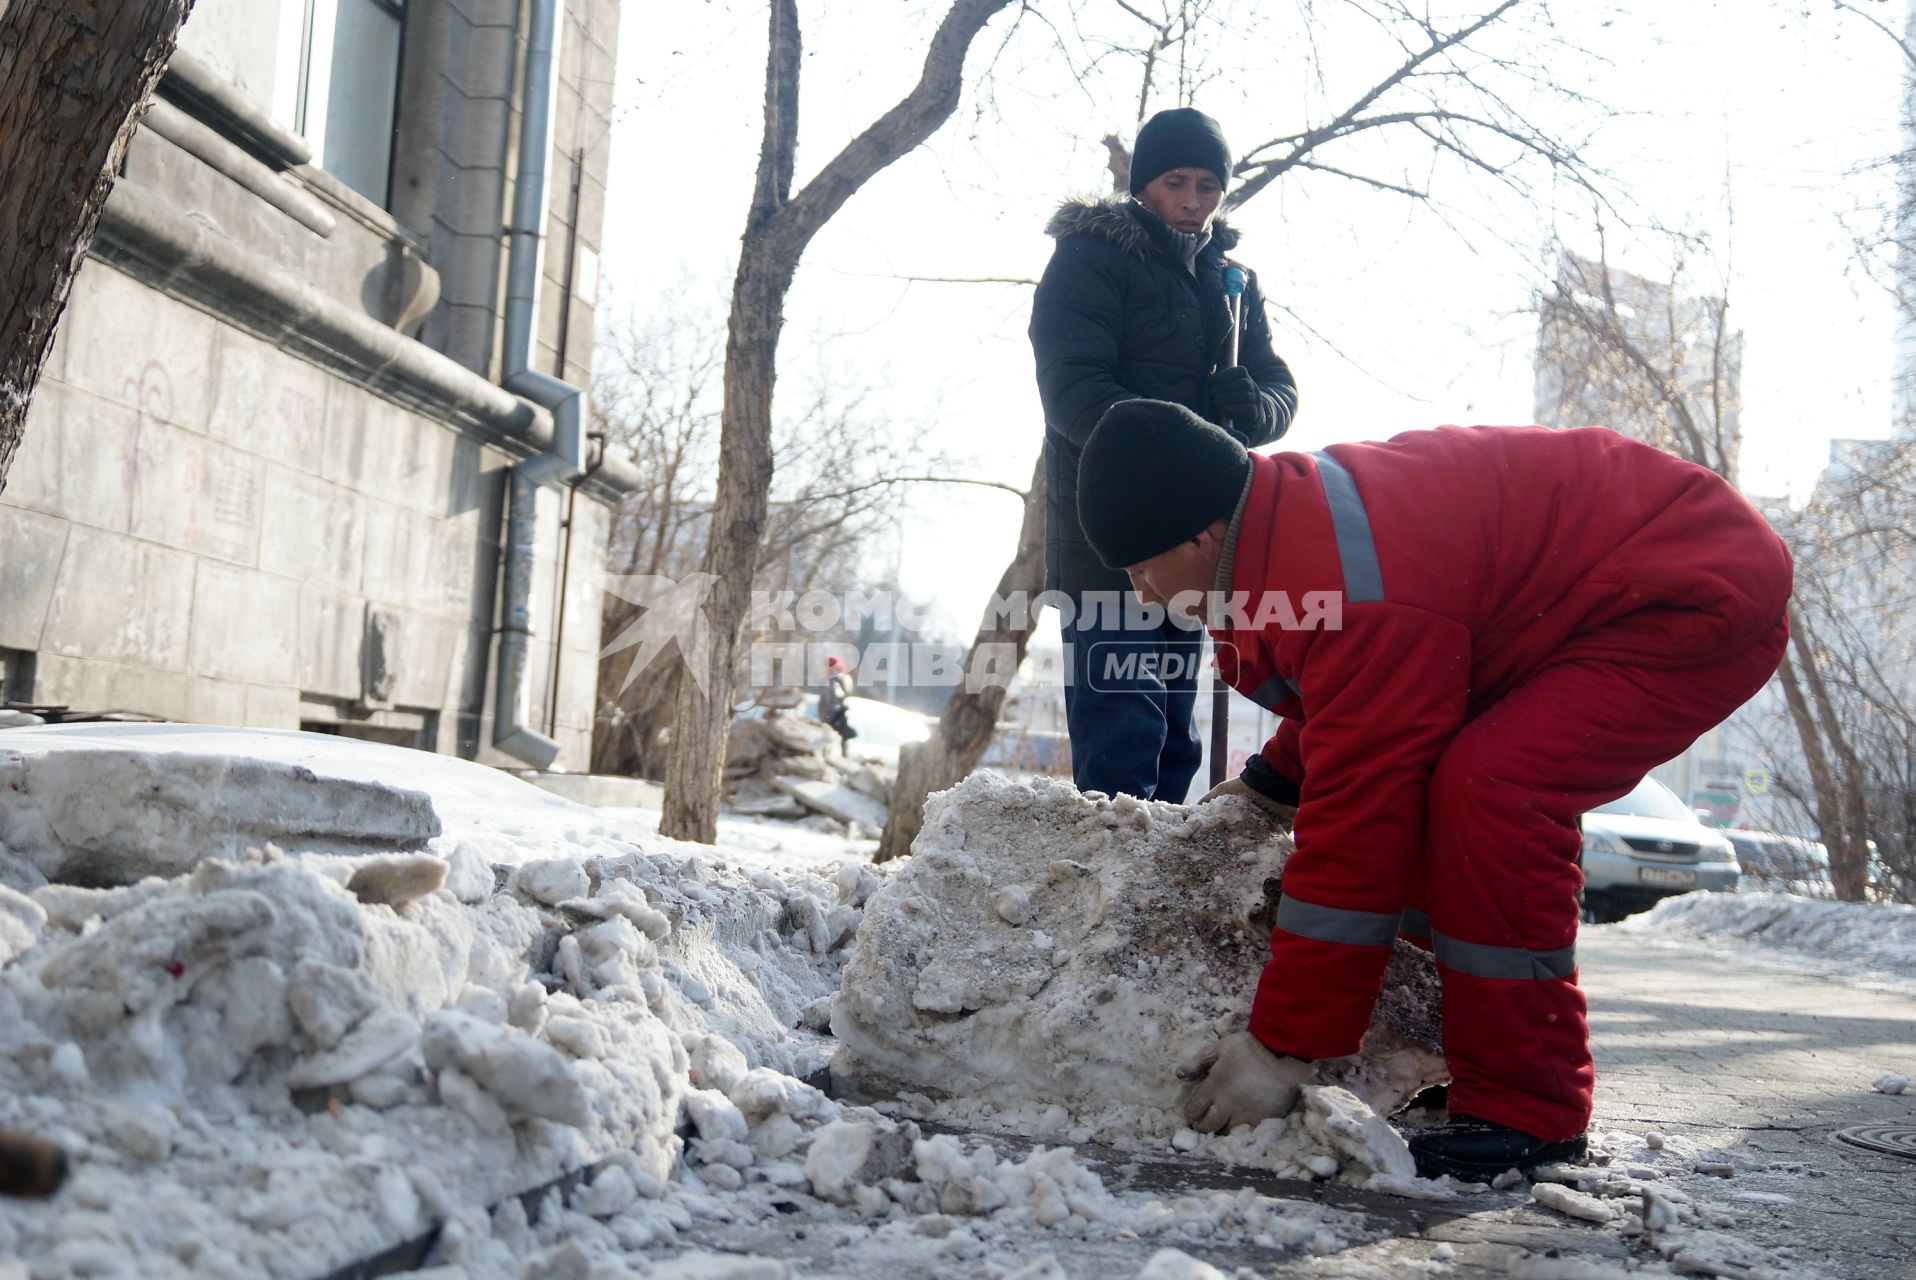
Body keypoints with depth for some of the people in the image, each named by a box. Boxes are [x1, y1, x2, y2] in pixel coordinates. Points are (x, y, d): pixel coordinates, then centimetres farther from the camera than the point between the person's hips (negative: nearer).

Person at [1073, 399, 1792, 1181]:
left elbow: (1354, 822, -30)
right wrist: (1272, 781, 10)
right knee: (1410, 786, 6)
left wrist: (1282, 1050, -24)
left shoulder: (1358, 595, -32)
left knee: (1485, 789, -28)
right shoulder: (1297, 511, 0)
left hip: (1702, 604, -10)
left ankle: (1526, 1112, -14)